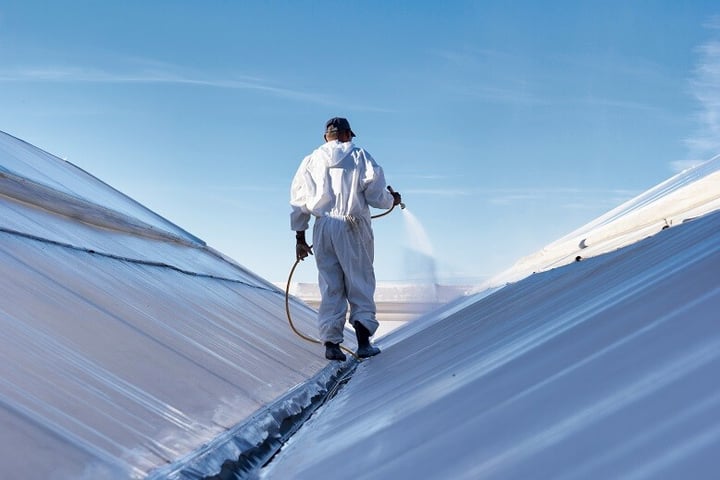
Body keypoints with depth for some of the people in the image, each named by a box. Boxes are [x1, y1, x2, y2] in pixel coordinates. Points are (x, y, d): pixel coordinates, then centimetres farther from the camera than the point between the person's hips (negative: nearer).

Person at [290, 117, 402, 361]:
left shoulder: (311, 161, 11)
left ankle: (331, 342, 4)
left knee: (330, 286, 8)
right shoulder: (359, 156, 1)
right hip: (353, 228, -3)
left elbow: (298, 202, 11)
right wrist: (392, 200, 19)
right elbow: (375, 194, -3)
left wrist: (300, 237, 17)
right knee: (360, 283, 6)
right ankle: (363, 341, 0)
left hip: (322, 228, 3)